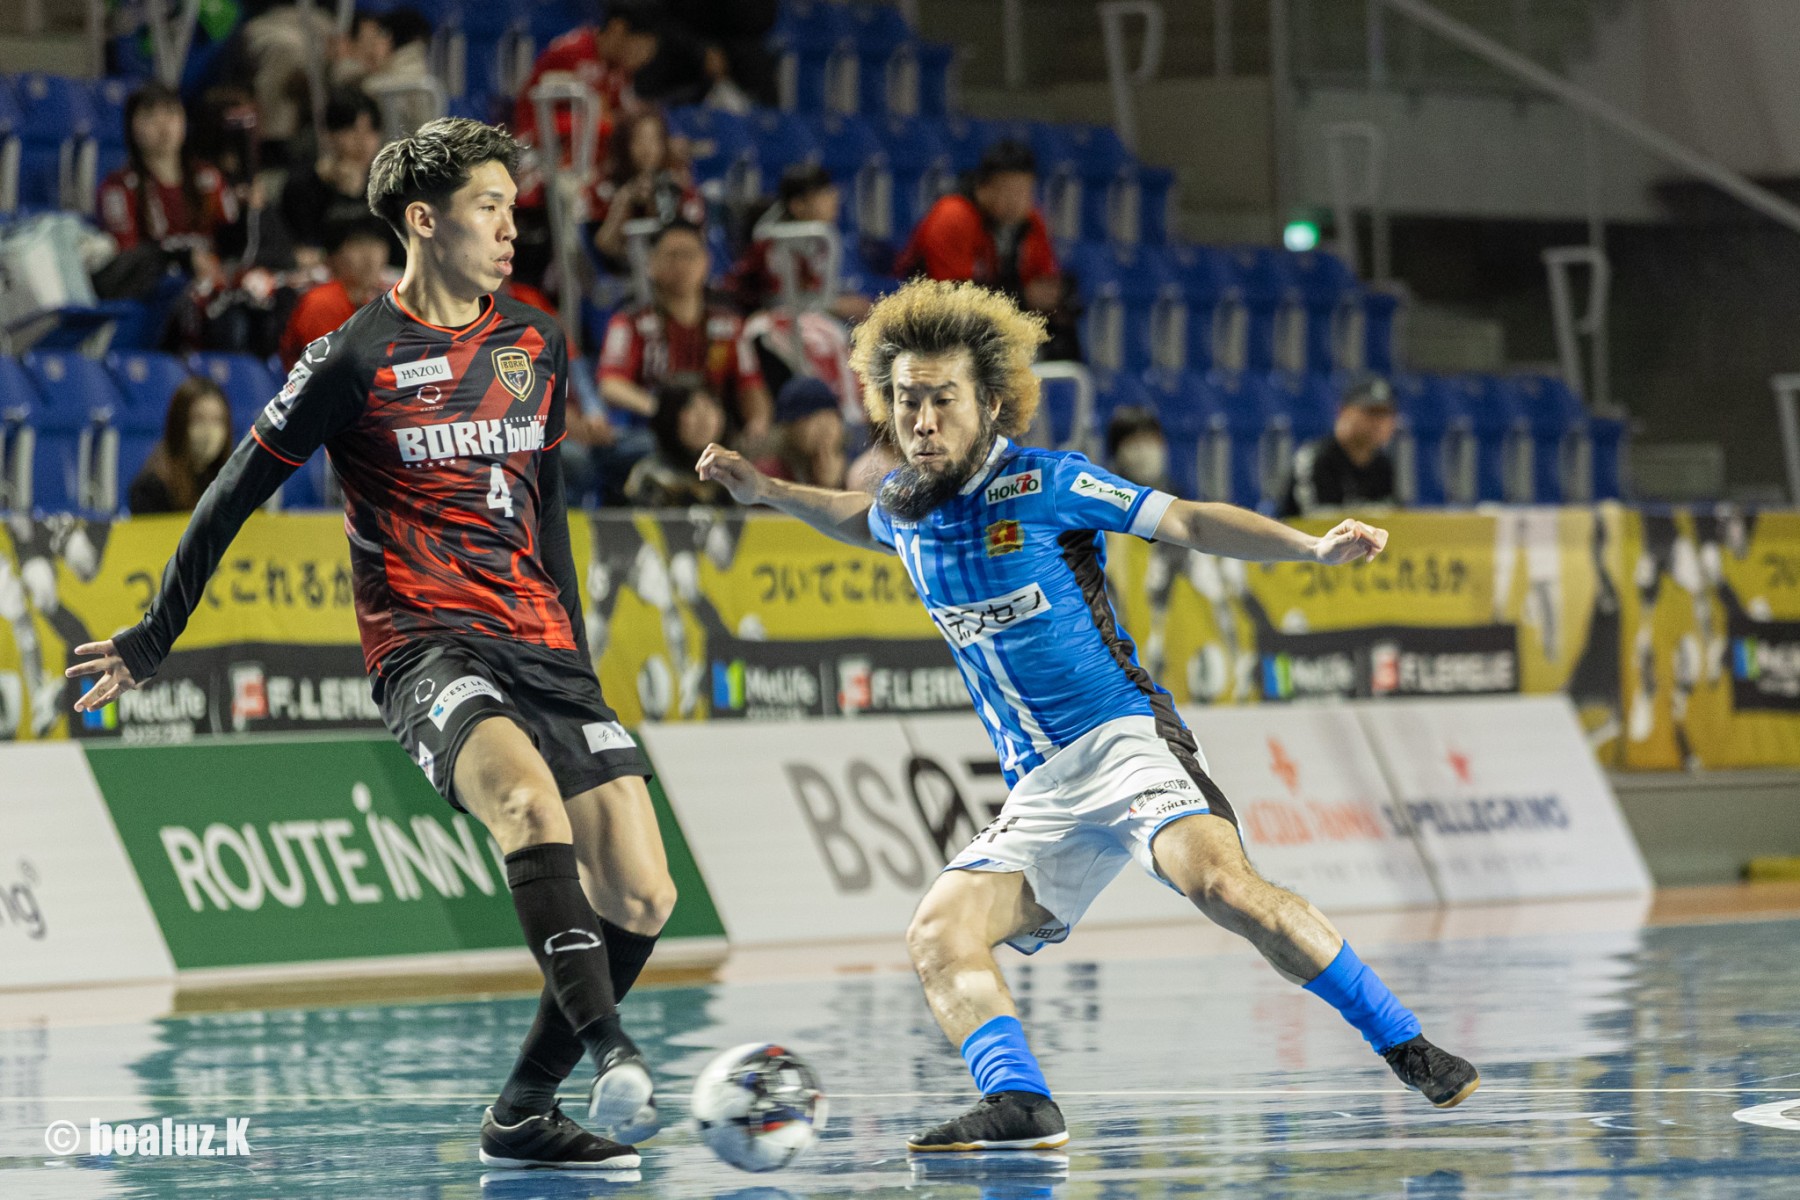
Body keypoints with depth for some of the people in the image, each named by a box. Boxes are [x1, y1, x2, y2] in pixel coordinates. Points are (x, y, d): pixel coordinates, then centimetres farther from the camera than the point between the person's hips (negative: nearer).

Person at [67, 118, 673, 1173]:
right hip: (426, 646, -6)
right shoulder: (359, 357, -2)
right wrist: (154, 642, 9)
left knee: (641, 901, -5)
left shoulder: (536, 346, 14)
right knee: (528, 795, -36)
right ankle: (615, 1059, -45)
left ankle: (523, 1114, 10)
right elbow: (238, 492, 5)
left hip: (541, 649, 6)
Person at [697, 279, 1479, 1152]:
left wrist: (1313, 547, -16)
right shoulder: (904, 504, 10)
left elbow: (1189, 522, -6)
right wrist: (767, 492, 28)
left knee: (1218, 882, -31)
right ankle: (1018, 1105, -29)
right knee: (938, 935, -14)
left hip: (1123, 742, -6)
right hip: (1038, 794, 7)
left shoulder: (1043, 484, -7)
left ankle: (1408, 1050, -24)